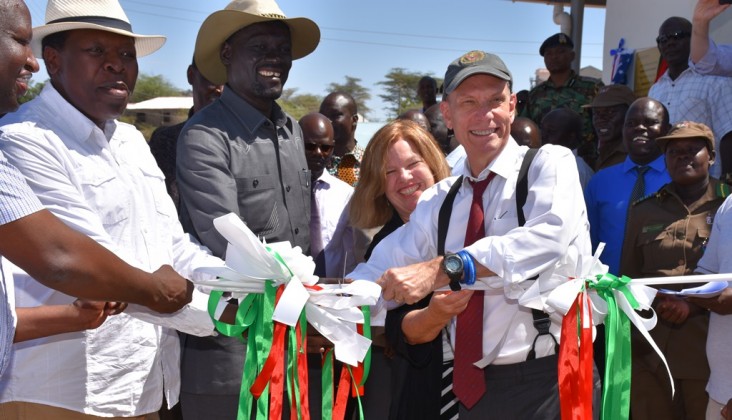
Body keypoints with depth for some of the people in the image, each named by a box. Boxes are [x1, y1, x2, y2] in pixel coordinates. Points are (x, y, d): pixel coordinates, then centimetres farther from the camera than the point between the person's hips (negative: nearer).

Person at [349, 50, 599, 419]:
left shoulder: (550, 164, -4)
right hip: (474, 387, 5)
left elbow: (548, 237, -23)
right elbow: (384, 271, 6)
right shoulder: (438, 201, 10)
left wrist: (444, 269, -30)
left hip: (551, 382, -4)